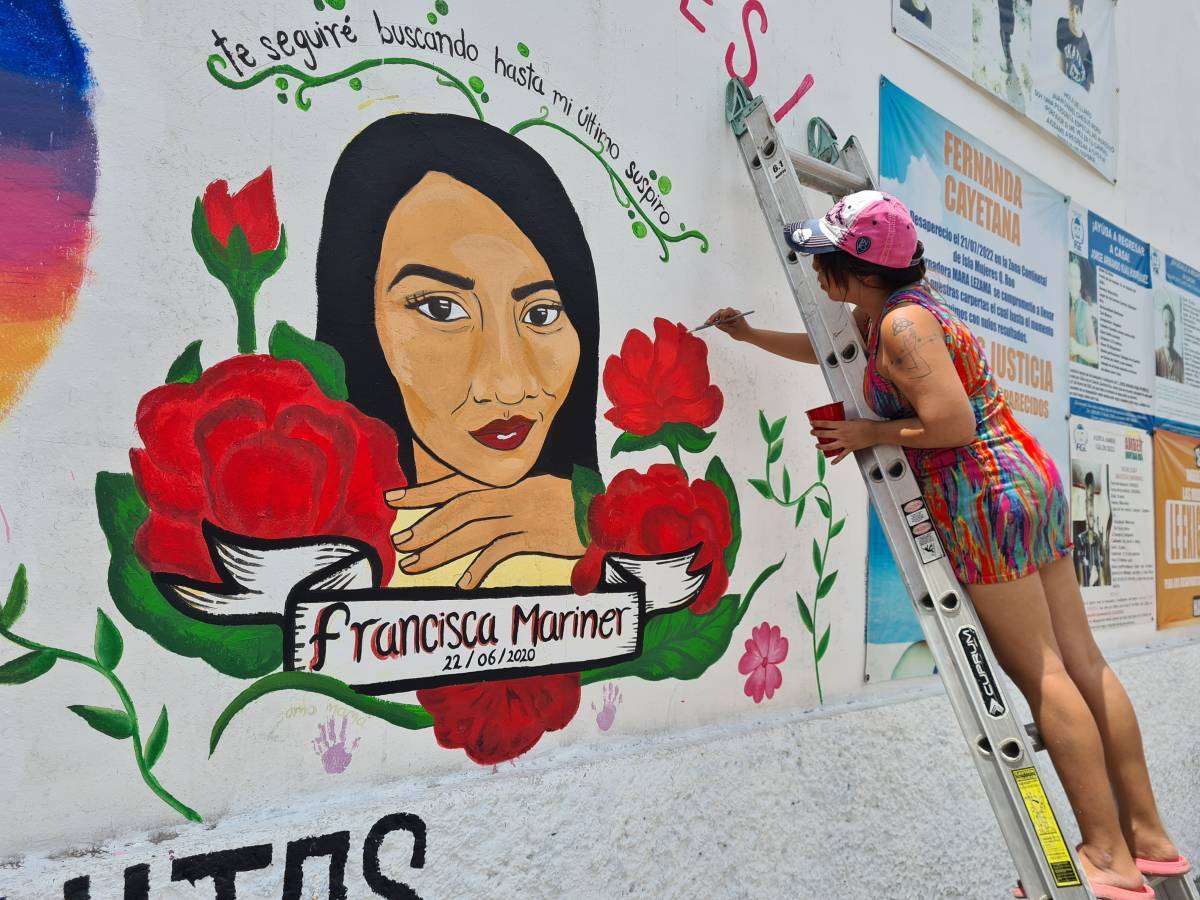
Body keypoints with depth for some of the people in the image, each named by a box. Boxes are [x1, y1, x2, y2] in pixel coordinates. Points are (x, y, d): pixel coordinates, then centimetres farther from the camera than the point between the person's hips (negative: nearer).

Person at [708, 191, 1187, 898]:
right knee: (1081, 661, 11)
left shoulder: (903, 324, -16)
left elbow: (951, 424, -23)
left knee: (1041, 675, -3)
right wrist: (751, 335, 31)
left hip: (986, 496, -10)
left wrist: (869, 433, -9)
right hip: (1029, 477, 10)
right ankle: (1148, 834, 21)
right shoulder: (888, 309, 14)